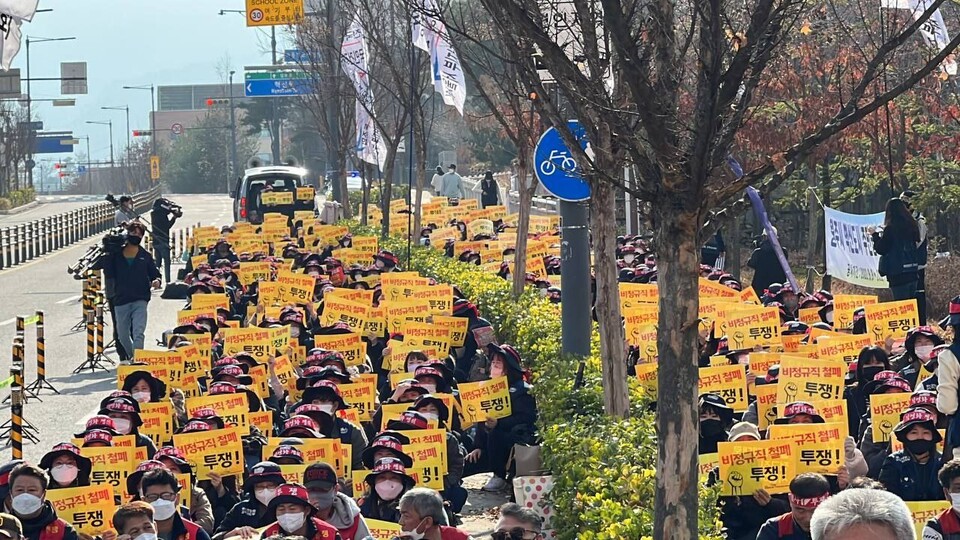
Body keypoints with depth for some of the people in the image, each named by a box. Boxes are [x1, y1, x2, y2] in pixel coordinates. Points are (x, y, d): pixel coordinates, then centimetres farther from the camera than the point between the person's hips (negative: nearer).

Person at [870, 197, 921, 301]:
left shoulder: (890, 229, -13)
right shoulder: (911, 226, 6)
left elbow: (880, 249, -10)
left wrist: (874, 234, 6)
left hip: (897, 273, -6)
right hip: (912, 272, 7)